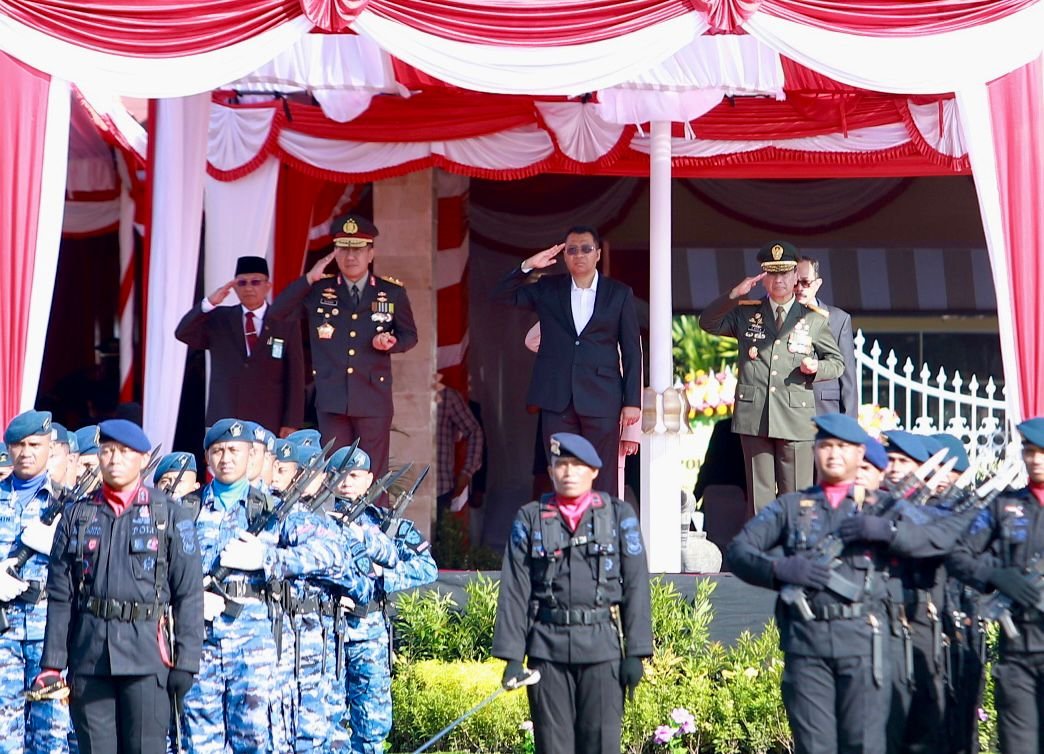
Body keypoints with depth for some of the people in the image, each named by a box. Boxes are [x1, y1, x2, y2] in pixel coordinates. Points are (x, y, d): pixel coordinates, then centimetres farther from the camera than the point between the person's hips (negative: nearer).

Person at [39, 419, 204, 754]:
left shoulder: (170, 515, 6)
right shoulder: (77, 515, 12)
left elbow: (189, 594, 2)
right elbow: (60, 595, 10)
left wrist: (186, 661, -6)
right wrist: (52, 663, 4)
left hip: (146, 653, -2)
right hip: (89, 653, 2)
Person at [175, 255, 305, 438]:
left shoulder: (286, 324, 5)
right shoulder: (219, 319, 11)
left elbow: (295, 377, 3)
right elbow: (183, 334, -2)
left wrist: (291, 423, -4)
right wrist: (209, 303, -15)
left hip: (268, 425, -1)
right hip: (223, 423, 2)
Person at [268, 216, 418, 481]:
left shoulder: (392, 292, 4)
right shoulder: (318, 290, 4)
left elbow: (409, 335, 12)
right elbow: (276, 313, -3)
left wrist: (391, 342, -11)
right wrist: (309, 278, -12)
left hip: (374, 399, 0)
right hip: (332, 399, 1)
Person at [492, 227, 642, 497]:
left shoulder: (619, 293, 6)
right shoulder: (547, 289, 11)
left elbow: (631, 350, 5)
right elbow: (501, 295, 7)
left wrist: (632, 401, -1)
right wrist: (527, 266, -6)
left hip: (601, 399, -2)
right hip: (557, 399, 2)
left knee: (603, 482, -2)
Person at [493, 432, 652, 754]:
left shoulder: (620, 516, 8)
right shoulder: (530, 518, 9)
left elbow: (636, 587, 4)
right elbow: (514, 591, 4)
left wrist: (636, 652, -2)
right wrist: (512, 655, -2)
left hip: (602, 645, 0)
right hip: (547, 646, 1)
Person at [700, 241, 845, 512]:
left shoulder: (815, 319, 10)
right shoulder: (745, 312, 13)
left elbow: (837, 362, 16)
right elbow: (708, 323, 5)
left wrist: (816, 368, -6)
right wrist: (733, 295, -8)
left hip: (796, 418, -1)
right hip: (753, 416, 1)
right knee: (759, 495, 3)